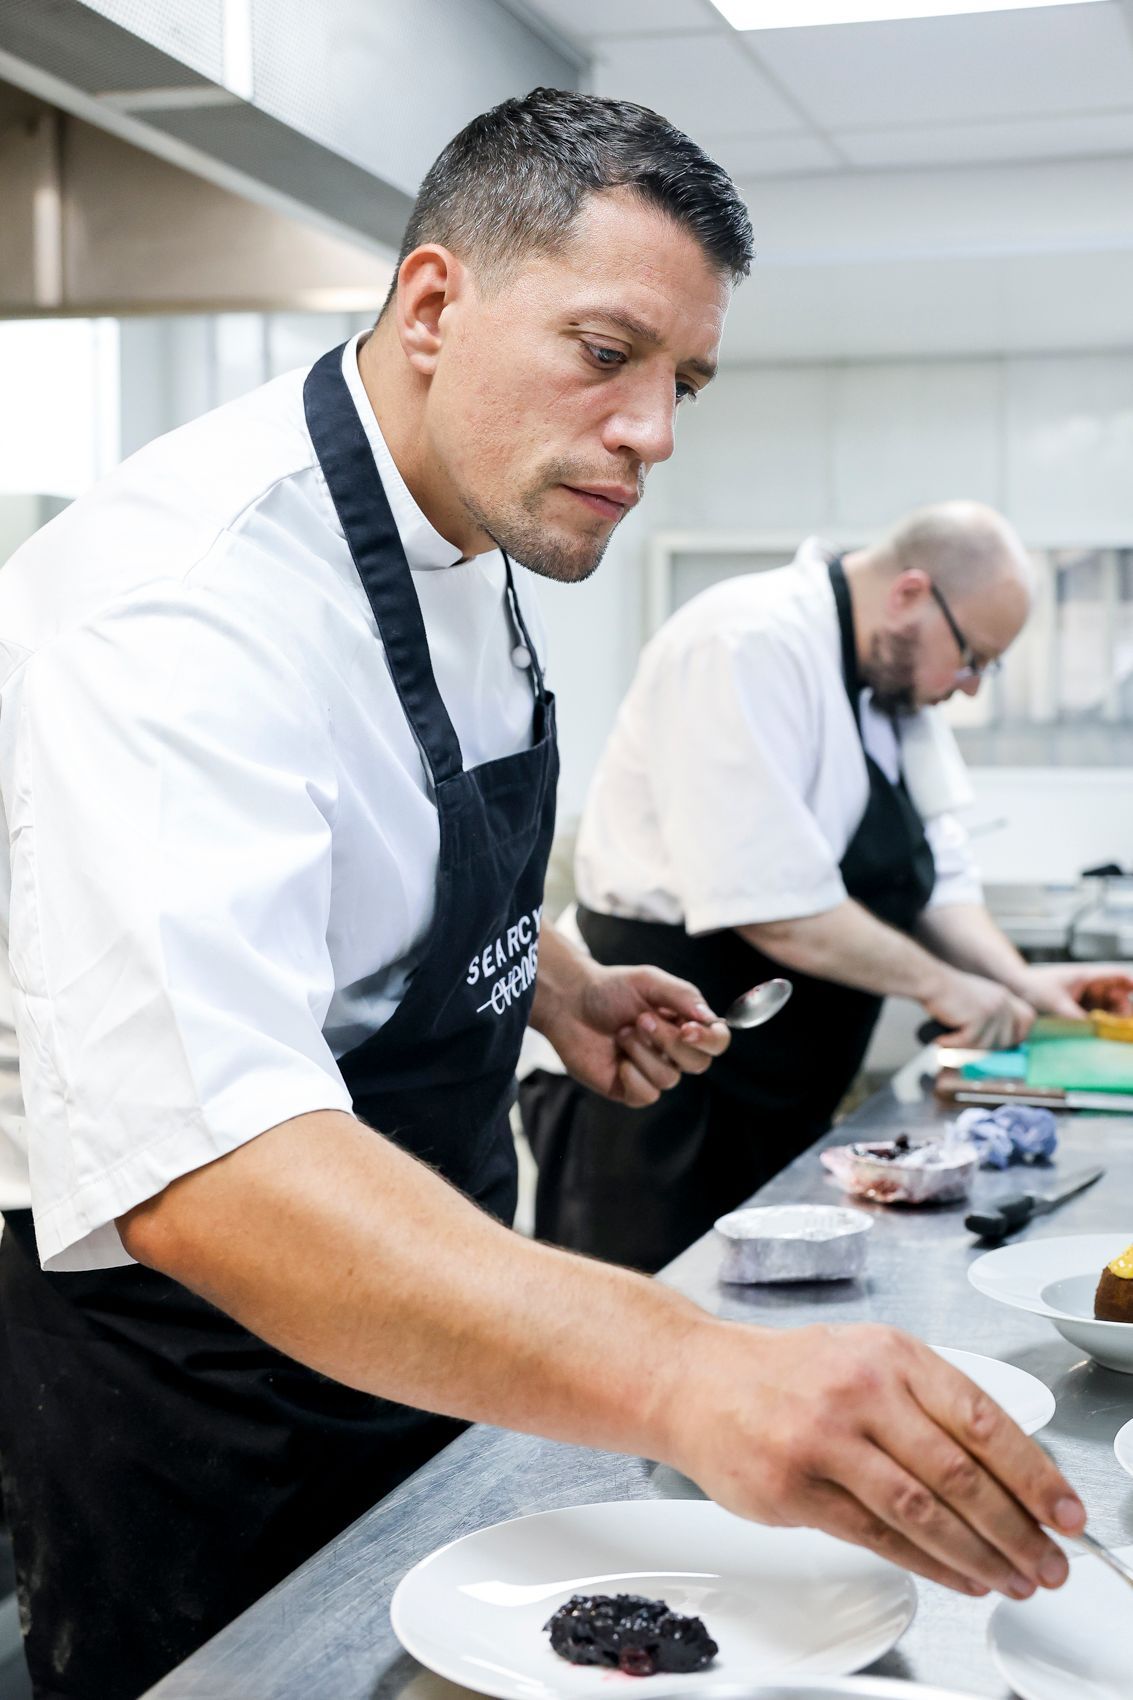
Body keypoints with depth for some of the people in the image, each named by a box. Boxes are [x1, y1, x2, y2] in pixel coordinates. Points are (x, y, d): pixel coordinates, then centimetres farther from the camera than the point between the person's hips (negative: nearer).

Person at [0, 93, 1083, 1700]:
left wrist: (548, 978, 1)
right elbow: (197, 1157, -44)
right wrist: (687, 1379, -53)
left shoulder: (479, 537, 0)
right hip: (196, 1381, -8)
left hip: (418, 1321, 8)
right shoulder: (197, 588, -30)